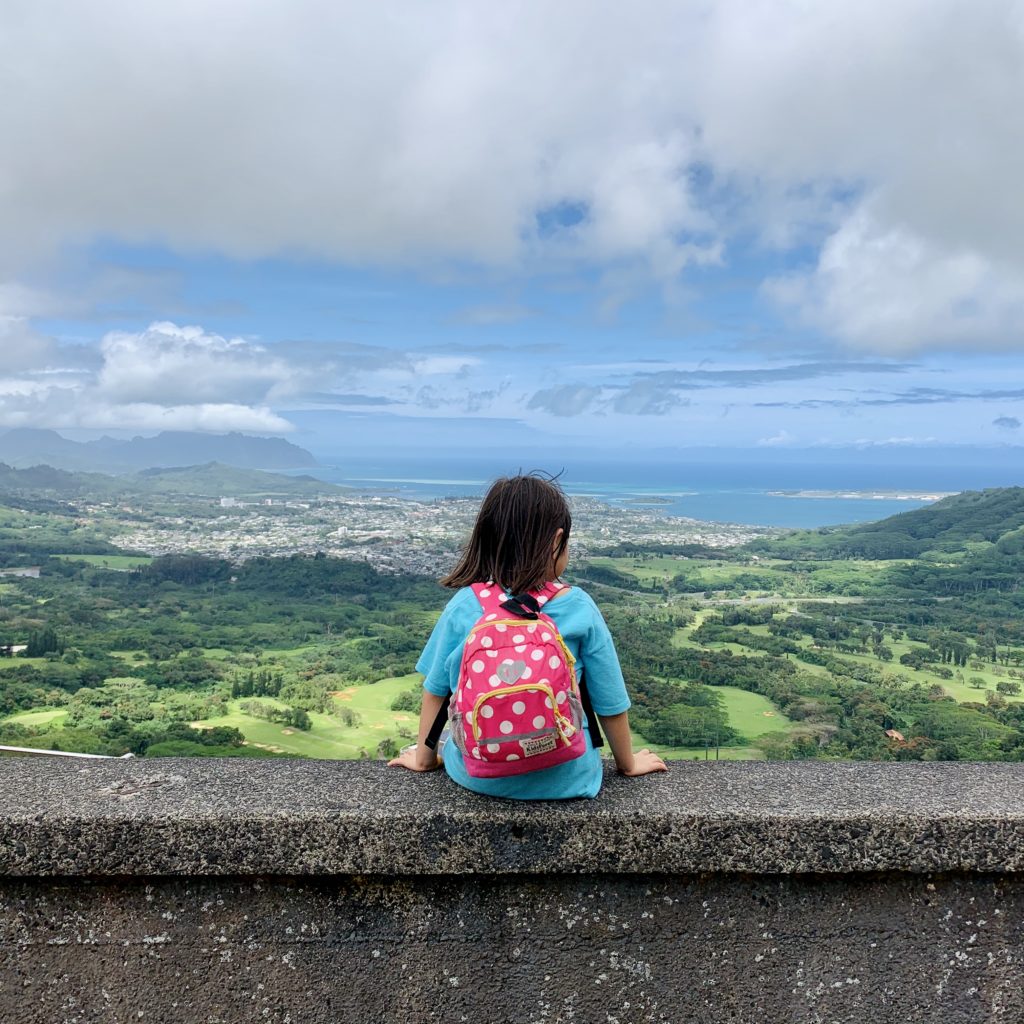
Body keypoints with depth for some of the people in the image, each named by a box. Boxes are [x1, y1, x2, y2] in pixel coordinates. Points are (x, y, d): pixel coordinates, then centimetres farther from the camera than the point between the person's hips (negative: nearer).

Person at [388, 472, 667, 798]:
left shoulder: (464, 605, -11)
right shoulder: (579, 609, -14)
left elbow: (435, 690, 0)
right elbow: (610, 703, -5)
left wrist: (424, 758, 16)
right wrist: (627, 763, 14)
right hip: (563, 780, -1)